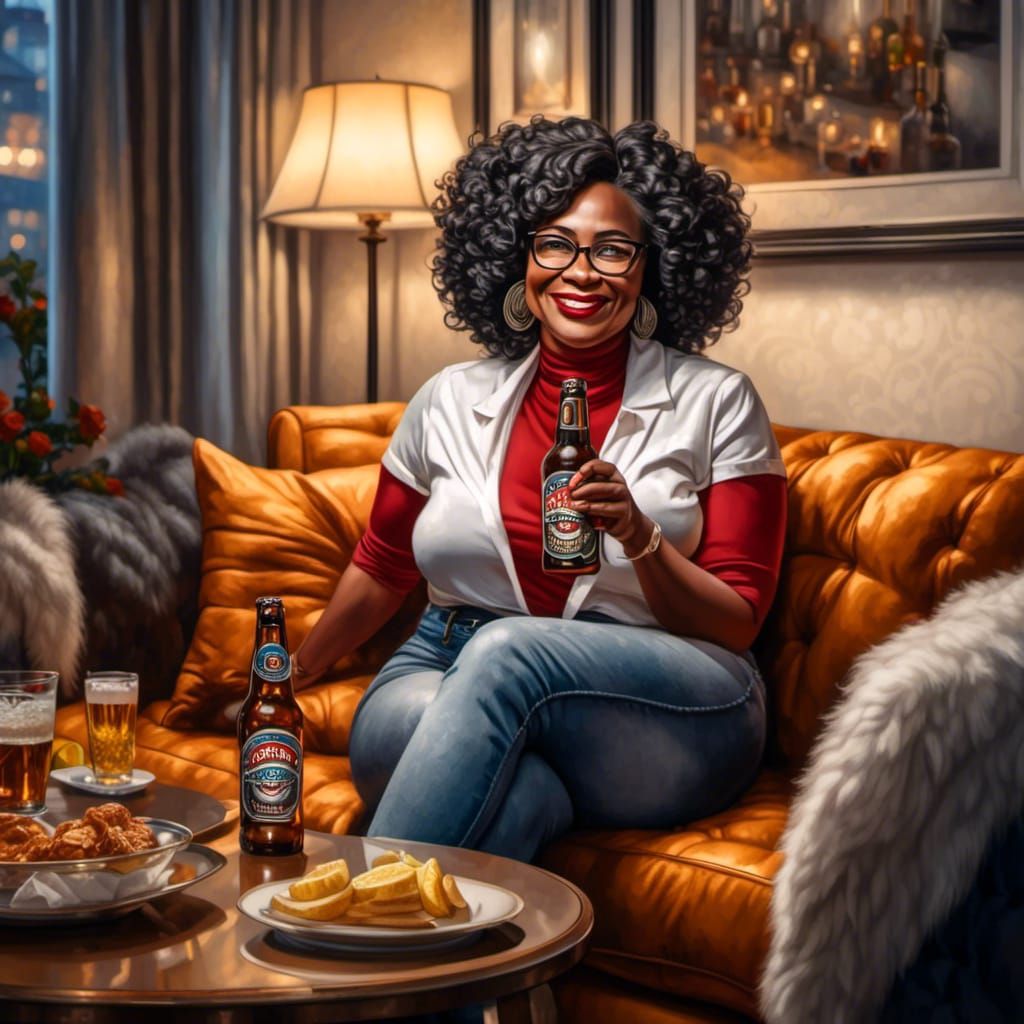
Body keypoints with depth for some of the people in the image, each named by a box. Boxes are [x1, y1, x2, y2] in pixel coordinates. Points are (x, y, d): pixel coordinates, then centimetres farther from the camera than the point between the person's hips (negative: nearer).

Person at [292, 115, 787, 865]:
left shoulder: (716, 403, 3)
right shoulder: (452, 402, 11)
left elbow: (736, 623, 0)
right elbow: (383, 568, 25)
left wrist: (639, 537, -19)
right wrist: (289, 682, 32)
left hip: (665, 710, -2)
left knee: (505, 651, -36)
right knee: (393, 721, -35)